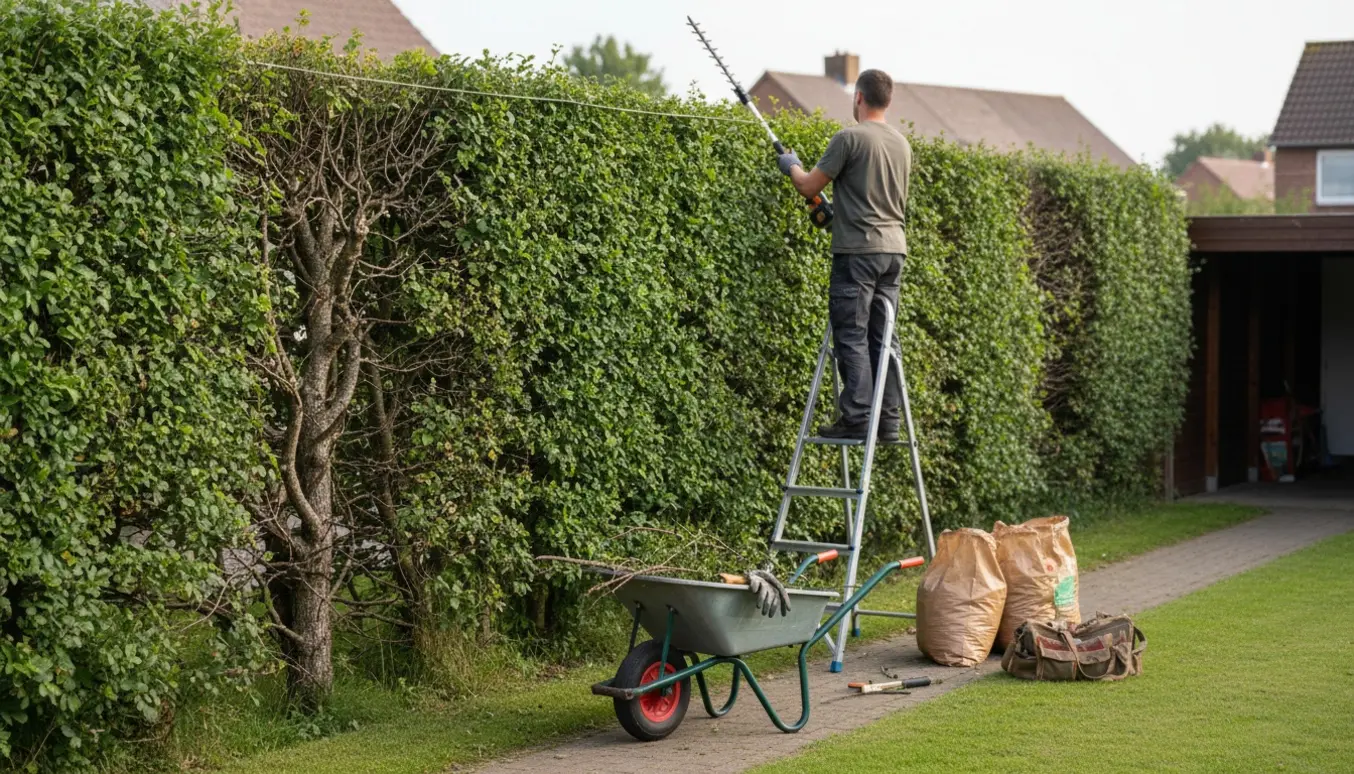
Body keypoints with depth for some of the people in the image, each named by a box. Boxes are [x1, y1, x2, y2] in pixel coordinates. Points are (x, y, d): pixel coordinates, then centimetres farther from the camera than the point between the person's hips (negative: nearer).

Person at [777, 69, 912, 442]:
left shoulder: (849, 138, -10)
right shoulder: (902, 143, 13)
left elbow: (809, 187, -4)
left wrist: (791, 166, 17)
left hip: (858, 249, -7)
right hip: (894, 247, 7)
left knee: (852, 334, -4)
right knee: (884, 335, 8)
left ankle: (856, 417, -8)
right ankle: (889, 421, 7)